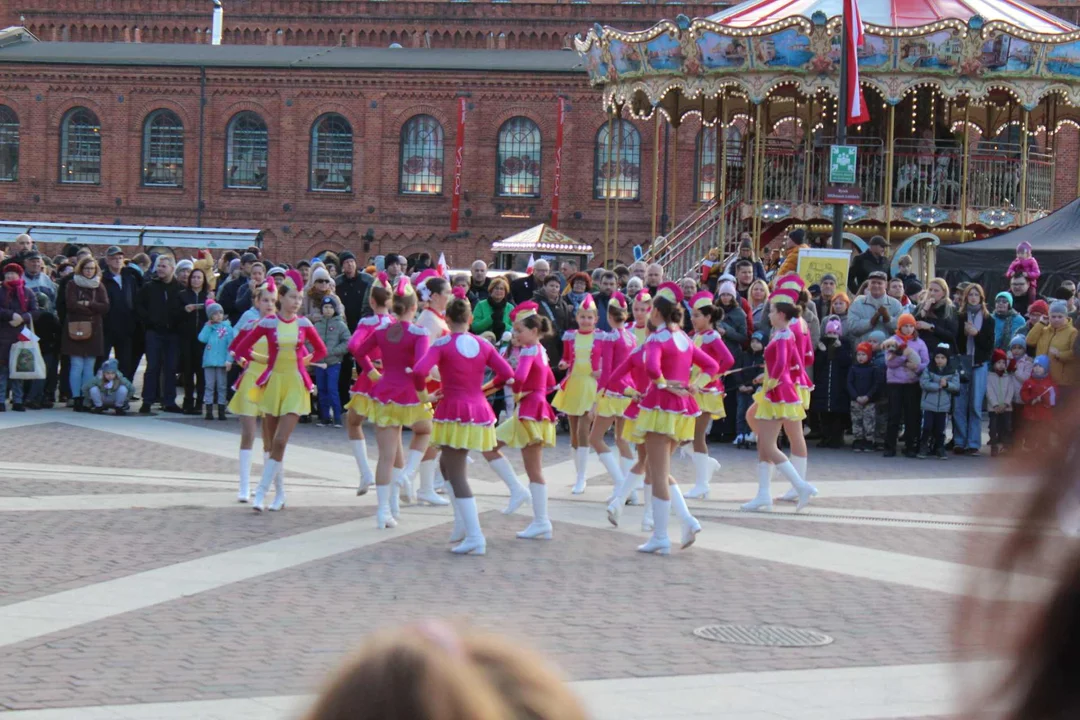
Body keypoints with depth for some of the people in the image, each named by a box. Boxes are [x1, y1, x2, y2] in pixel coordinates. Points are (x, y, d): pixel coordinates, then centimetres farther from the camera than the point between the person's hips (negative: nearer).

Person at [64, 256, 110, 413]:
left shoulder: (99, 287, 12)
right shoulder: (72, 285, 4)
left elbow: (105, 307, -1)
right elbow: (72, 305, -10)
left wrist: (87, 304, -12)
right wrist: (93, 309, -8)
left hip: (93, 330, 3)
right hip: (75, 329, -3)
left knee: (89, 367, 1)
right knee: (77, 366, -6)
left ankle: (87, 400, 3)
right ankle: (77, 400, -6)